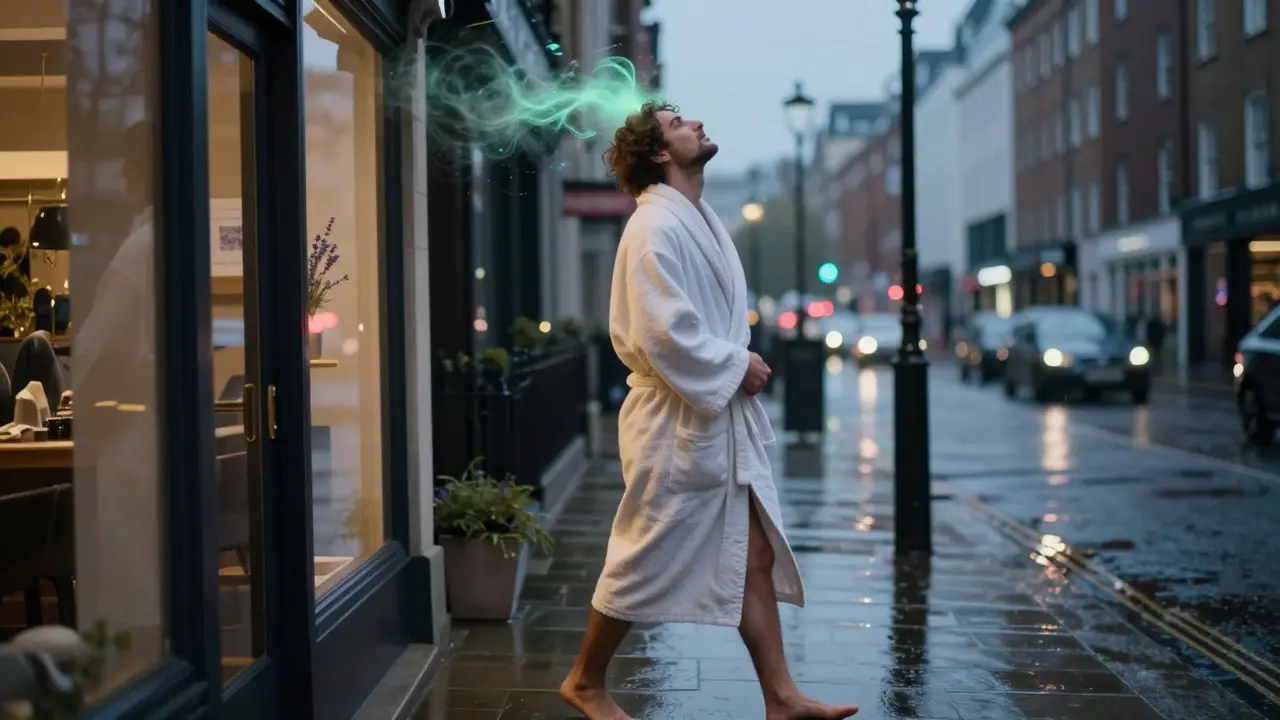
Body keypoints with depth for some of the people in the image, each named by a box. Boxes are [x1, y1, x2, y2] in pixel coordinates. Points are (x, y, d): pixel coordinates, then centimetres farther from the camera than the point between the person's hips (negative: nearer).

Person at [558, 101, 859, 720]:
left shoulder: (699, 218, 13)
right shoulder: (655, 227, -16)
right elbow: (663, 332, -23)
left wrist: (742, 362, 4)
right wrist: (736, 368, -13)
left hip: (726, 421, 9)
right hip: (678, 425, -9)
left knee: (754, 558, 8)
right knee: (646, 564, 3)